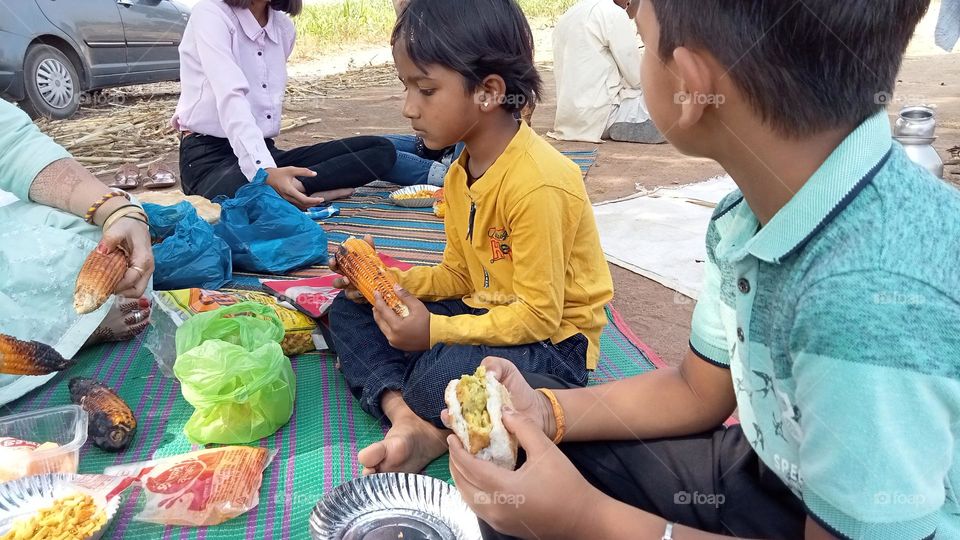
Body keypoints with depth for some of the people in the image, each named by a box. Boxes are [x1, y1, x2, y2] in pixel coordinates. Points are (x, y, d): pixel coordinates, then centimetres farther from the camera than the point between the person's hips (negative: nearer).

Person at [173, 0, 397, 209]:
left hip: (265, 151, 7)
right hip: (209, 155, -6)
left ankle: (294, 188, -26)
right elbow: (230, 98, -24)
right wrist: (264, 171, -38)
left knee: (381, 149, -11)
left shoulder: (284, 27, 10)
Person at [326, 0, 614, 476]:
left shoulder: (537, 184, -26)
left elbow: (538, 316, -24)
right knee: (348, 311, 3)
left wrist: (436, 331, -24)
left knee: (441, 377, -39)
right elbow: (458, 275, 10)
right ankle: (406, 421, -17)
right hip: (487, 311, 9)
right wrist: (389, 282, -6)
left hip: (551, 339, -9)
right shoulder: (460, 172, 3)